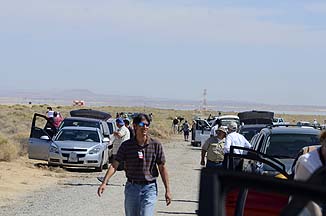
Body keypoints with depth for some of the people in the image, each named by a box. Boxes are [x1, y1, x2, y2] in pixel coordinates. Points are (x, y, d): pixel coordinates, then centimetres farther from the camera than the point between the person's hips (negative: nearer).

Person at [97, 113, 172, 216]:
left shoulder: (156, 145, -3)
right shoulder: (126, 145, -2)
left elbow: (162, 168, 2)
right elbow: (114, 165, -5)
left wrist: (167, 190, 0)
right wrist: (104, 183, -17)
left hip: (149, 188, -2)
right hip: (131, 188, 2)